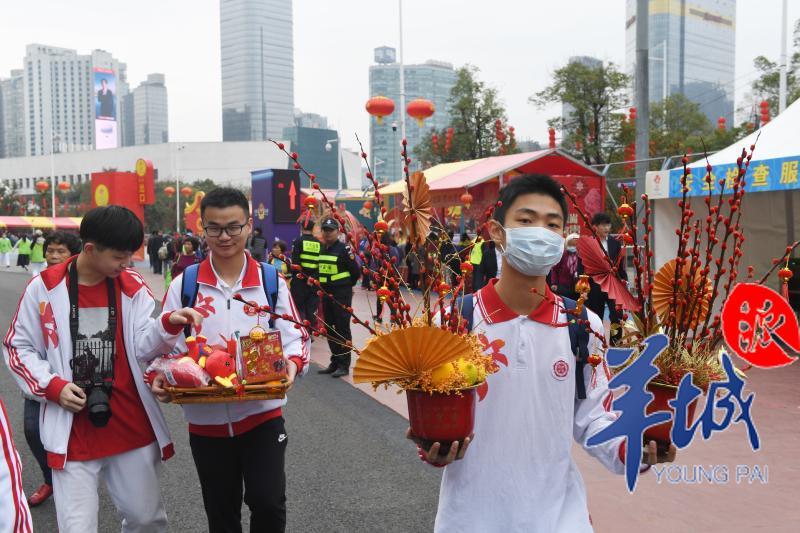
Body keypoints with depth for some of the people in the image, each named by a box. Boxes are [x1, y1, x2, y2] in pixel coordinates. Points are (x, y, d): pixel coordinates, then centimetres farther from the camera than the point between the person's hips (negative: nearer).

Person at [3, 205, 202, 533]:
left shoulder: (133, 286, 2)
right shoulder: (43, 288, -4)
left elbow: (142, 347, -4)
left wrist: (168, 324, -23)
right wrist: (52, 386, -10)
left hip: (133, 426, 3)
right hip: (72, 431, -2)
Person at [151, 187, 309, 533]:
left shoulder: (271, 281, -2)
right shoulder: (184, 284, -2)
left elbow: (294, 338, 0)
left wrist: (291, 364, -22)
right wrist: (160, 376, -19)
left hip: (262, 413, -1)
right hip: (206, 420, 1)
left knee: (268, 503, -5)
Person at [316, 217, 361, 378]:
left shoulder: (344, 249, -11)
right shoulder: (322, 249, 11)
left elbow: (356, 271, -10)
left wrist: (347, 285, 3)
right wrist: (323, 285, 14)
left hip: (342, 295, -8)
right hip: (326, 294, 8)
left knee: (342, 328, -4)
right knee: (330, 328, 12)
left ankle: (344, 365, 3)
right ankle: (335, 362, 22)